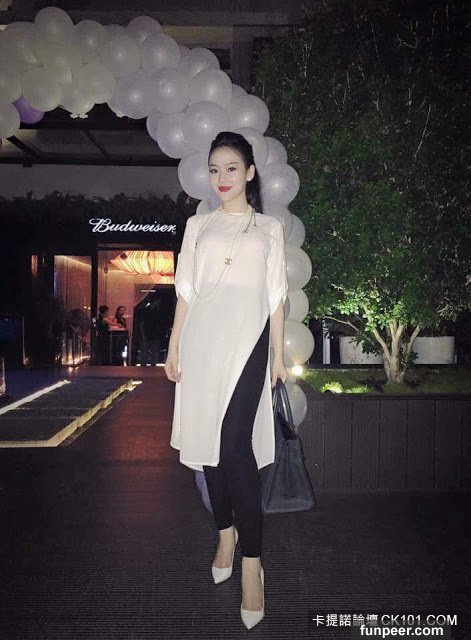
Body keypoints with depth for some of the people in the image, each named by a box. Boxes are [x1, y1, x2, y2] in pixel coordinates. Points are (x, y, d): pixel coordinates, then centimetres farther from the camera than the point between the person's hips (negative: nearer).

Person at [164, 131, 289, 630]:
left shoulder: (269, 228, 12)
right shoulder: (198, 226, 15)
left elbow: (275, 296, 9)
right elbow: (185, 290, 12)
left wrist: (278, 355, 5)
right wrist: (173, 346, 4)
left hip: (247, 339, -3)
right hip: (202, 338, 3)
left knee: (236, 445, -13)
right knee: (208, 441, 6)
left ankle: (251, 560, -6)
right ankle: (225, 533, 23)